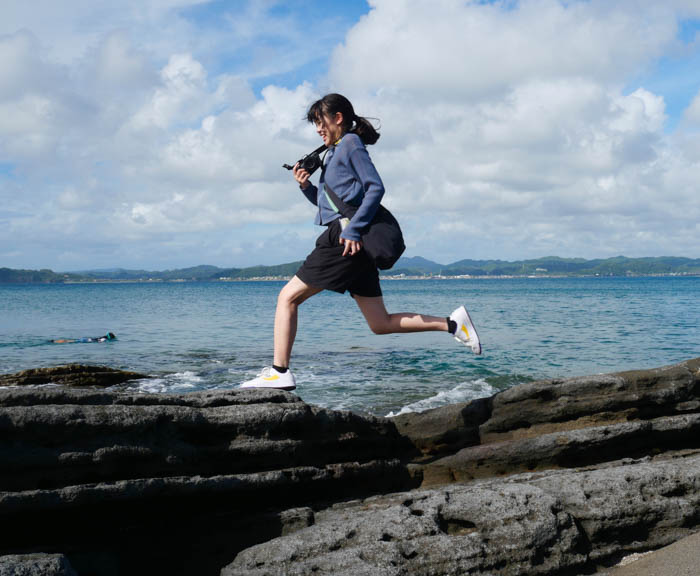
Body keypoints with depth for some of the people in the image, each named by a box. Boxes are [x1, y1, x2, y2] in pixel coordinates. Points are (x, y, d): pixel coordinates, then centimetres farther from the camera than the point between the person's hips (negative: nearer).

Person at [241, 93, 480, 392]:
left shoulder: (351, 143, -1)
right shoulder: (334, 152, 25)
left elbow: (376, 187, -13)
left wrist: (353, 229, -21)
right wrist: (306, 186, 11)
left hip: (345, 239, -10)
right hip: (355, 244, 10)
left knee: (288, 297, -5)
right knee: (381, 324, 6)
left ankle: (279, 372, -7)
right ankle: (452, 323, 3)